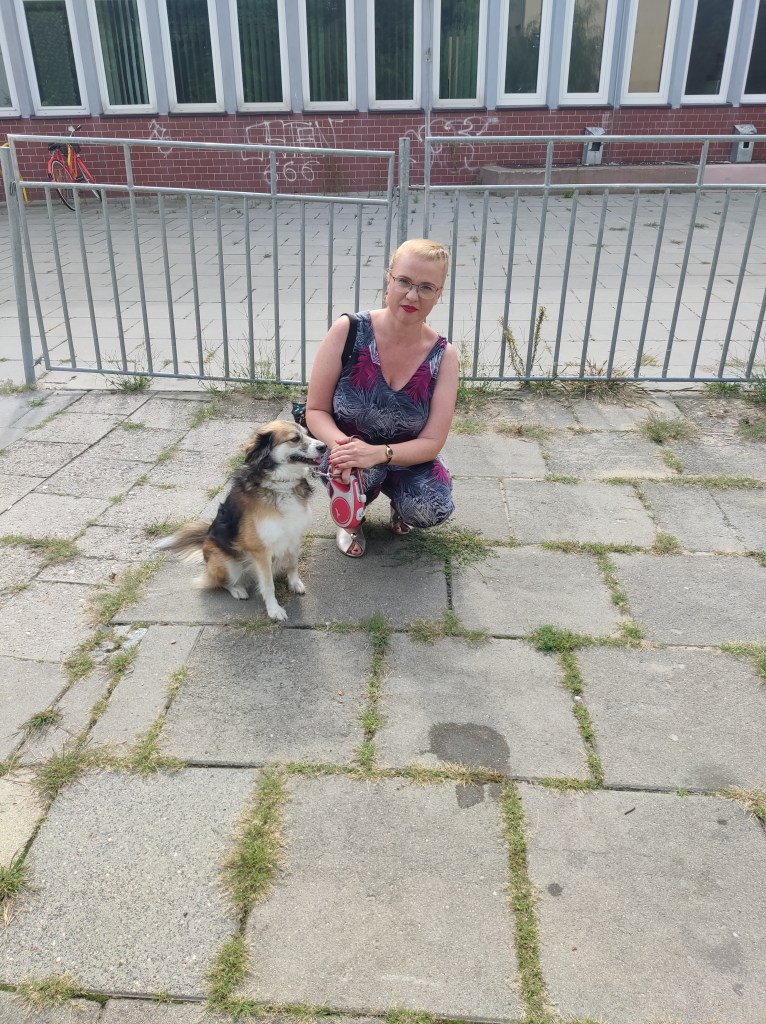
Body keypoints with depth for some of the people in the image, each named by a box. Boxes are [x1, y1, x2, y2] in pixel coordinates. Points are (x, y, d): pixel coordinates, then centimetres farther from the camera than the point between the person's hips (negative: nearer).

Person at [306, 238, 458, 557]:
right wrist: (341, 444, -35)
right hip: (346, 451, -1)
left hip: (406, 458, 2)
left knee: (435, 507, -27)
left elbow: (432, 442, -16)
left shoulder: (442, 355, -14)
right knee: (359, 470, -36)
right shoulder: (348, 331, -18)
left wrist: (377, 453, -35)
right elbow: (315, 410, -12)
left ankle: (397, 497, 11)